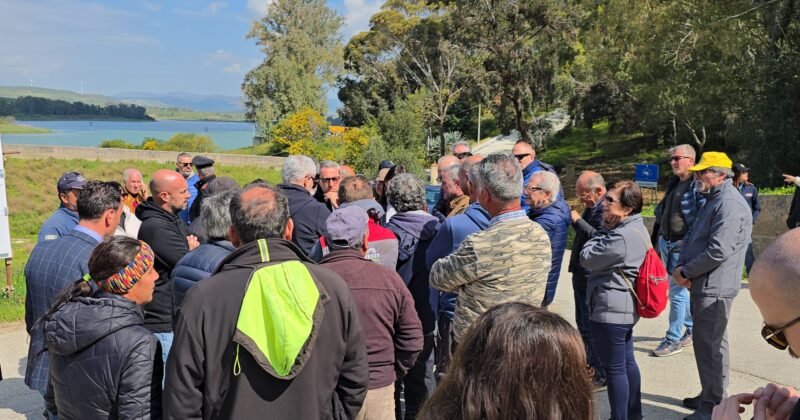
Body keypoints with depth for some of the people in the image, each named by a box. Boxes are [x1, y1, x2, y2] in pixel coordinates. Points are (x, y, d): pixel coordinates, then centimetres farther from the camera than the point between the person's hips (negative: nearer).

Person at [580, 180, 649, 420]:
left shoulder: (621, 237, -25)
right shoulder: (636, 228, 9)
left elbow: (587, 258, -15)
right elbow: (604, 258, 14)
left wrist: (604, 230, -8)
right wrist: (608, 230, 2)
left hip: (610, 310, -11)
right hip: (625, 308, 11)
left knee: (614, 369, 2)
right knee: (627, 362, 19)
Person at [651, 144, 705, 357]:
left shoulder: (697, 185, -12)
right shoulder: (673, 183, 15)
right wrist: (656, 240, 18)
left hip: (682, 246, -9)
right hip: (666, 243, 9)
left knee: (677, 291, -4)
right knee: (680, 289, 18)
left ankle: (674, 339, 6)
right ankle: (693, 328, 34)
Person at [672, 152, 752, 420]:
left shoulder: (730, 204, -17)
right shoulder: (712, 201, 17)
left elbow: (718, 251, -25)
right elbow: (692, 238, 19)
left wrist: (686, 272, -13)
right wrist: (681, 267, 1)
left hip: (714, 287, -10)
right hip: (702, 286, 10)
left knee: (711, 345, -2)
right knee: (705, 343, 18)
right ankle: (709, 396, 31)